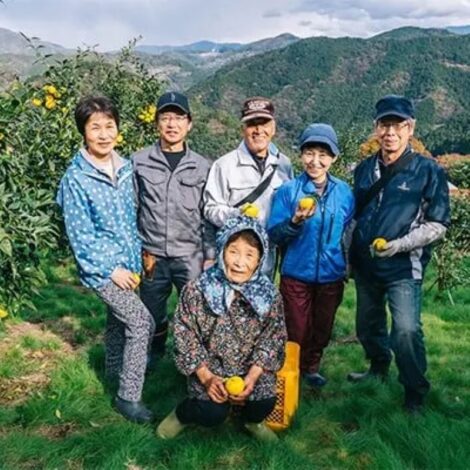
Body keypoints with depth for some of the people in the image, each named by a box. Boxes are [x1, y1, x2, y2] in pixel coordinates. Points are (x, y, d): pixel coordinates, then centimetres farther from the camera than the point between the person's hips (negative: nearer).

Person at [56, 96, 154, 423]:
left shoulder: (125, 168, 2)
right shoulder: (76, 179, -17)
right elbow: (80, 236, -16)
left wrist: (138, 255, 10)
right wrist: (111, 269, -15)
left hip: (127, 263, 6)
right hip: (101, 267, -6)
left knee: (120, 319, 21)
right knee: (142, 322, -13)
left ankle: (115, 369, 46)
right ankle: (129, 396, 0)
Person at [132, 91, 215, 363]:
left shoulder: (202, 167, 1)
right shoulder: (139, 162, -1)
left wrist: (210, 256, 0)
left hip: (190, 256, 0)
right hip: (152, 256, 1)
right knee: (153, 312, 14)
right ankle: (156, 351, 41)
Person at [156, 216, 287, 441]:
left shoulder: (269, 294, -10)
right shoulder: (196, 290, -15)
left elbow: (272, 338, -4)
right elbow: (185, 338, -9)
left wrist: (252, 376, -17)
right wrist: (206, 377, -17)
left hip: (251, 366, 2)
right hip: (209, 365, -2)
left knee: (265, 403, -21)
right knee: (213, 414, -23)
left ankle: (252, 420, 18)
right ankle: (182, 413, 14)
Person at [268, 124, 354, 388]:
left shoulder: (344, 192, -1)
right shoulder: (288, 190, -10)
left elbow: (350, 232, 10)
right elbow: (273, 235, -13)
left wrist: (349, 265, 5)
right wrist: (295, 222, -30)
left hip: (332, 275, 3)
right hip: (297, 275, -3)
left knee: (323, 329, 18)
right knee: (298, 331, 10)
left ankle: (312, 367, 41)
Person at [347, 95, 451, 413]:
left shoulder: (428, 171, -8)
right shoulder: (365, 169, 7)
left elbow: (438, 225, -8)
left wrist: (399, 245, -19)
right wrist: (349, 255, 12)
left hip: (404, 268, -5)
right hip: (365, 266, 5)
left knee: (406, 331, -16)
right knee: (368, 326, 19)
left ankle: (416, 394, 6)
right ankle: (379, 369, 45)